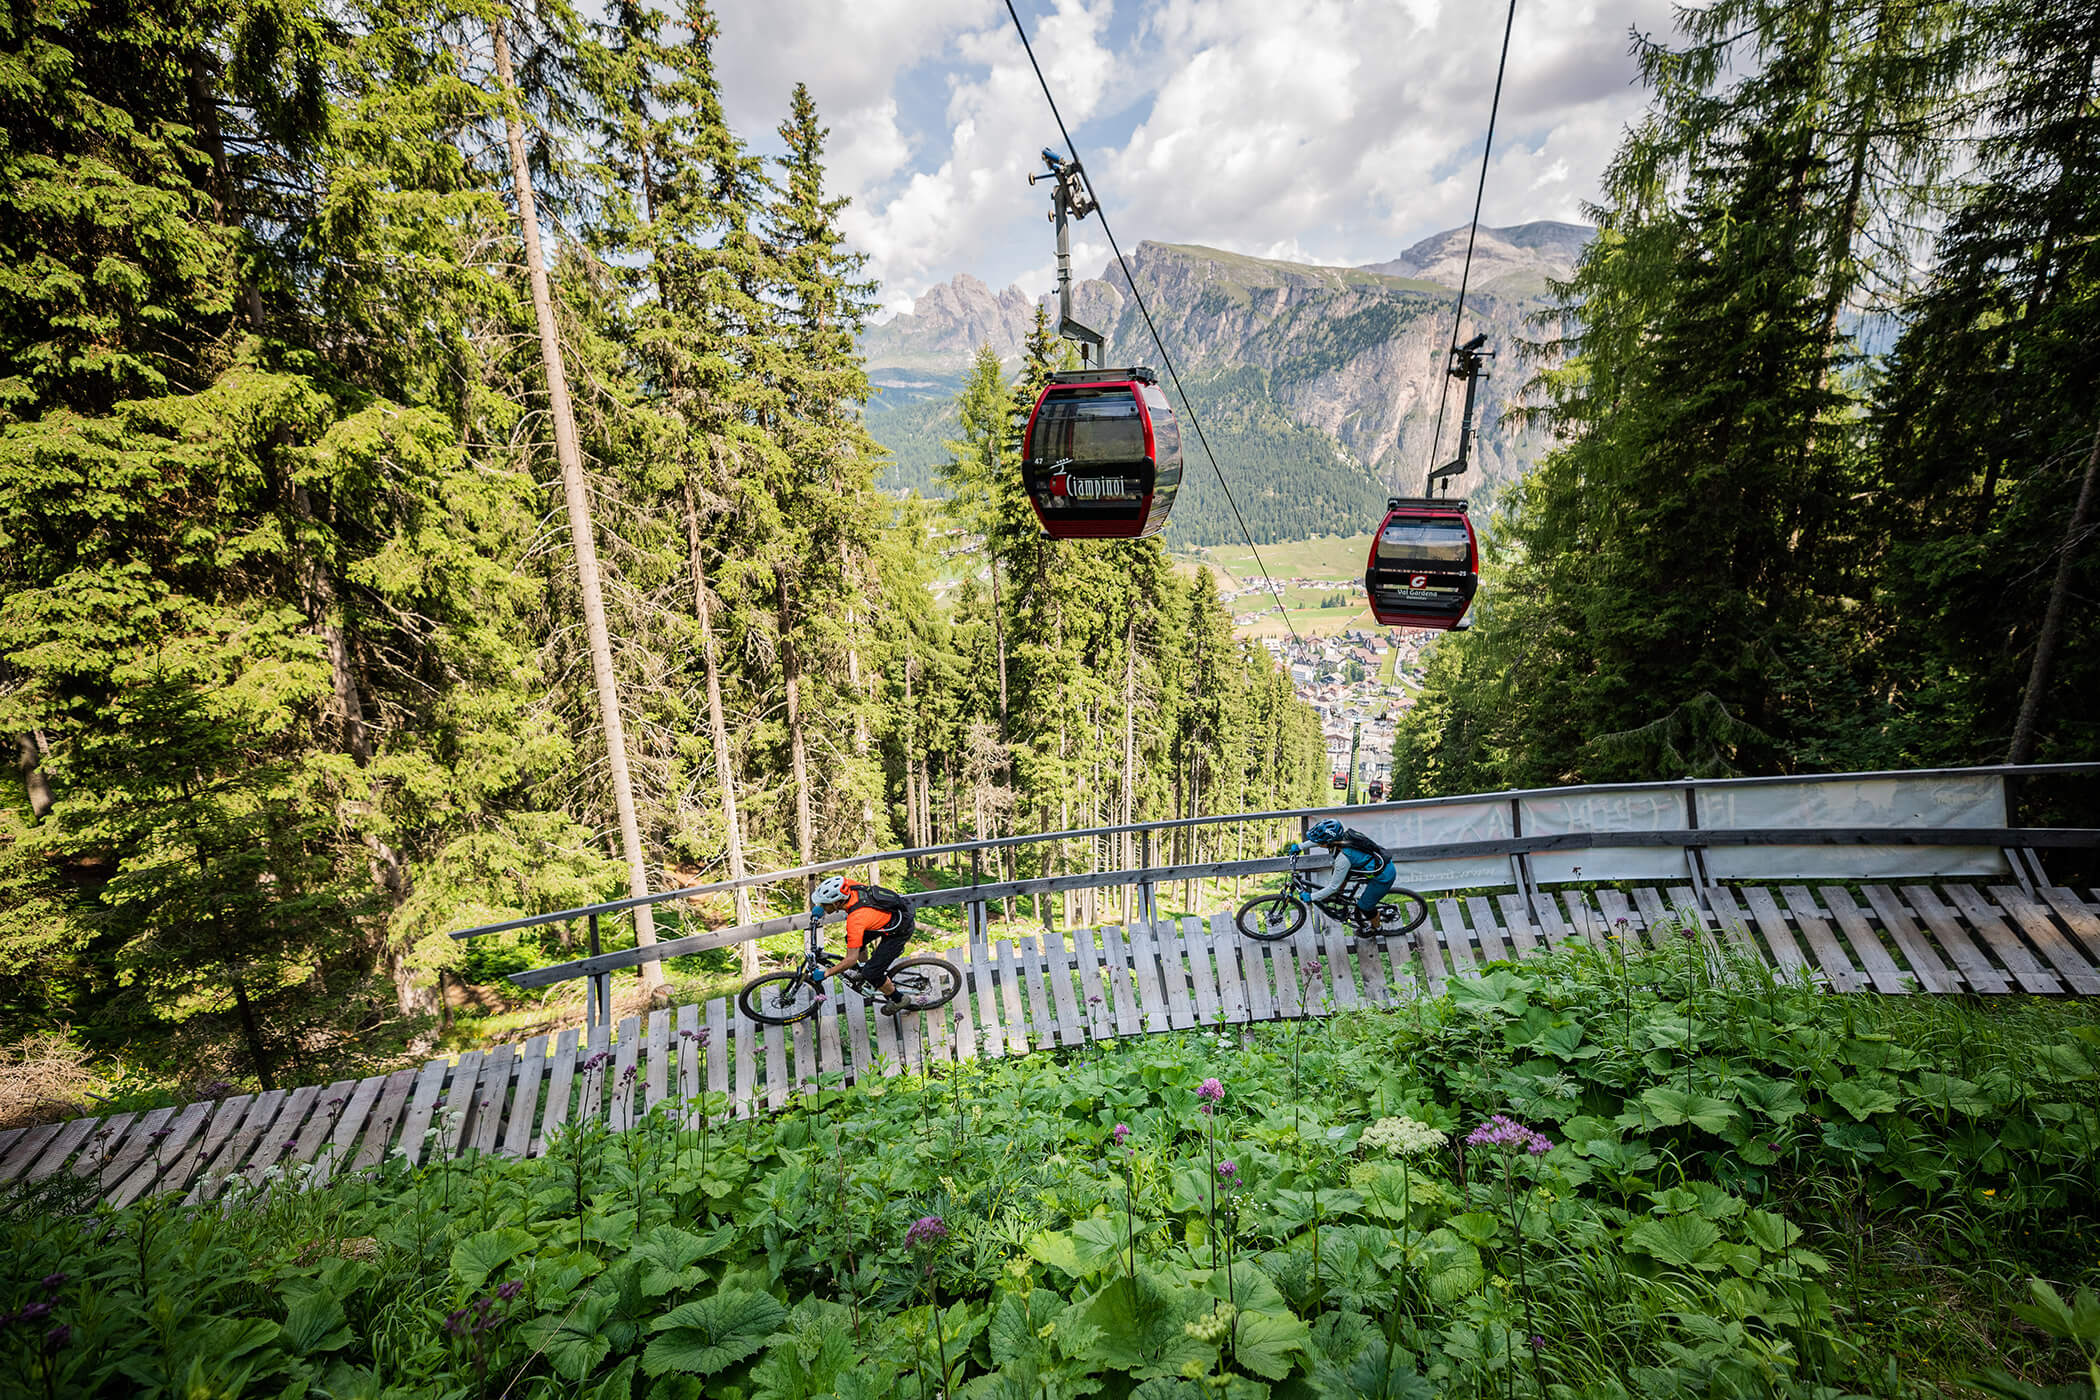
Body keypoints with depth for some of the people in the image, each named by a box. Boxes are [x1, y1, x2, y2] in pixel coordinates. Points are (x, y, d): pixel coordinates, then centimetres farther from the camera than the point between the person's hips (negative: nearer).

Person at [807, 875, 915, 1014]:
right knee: (852, 940, 14)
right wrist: (819, 907, 2)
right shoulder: (848, 885, -16)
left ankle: (898, 999, 18)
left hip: (901, 930, -8)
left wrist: (826, 973, -15)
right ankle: (864, 967, 38)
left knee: (870, 973, -4)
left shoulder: (856, 919, -34)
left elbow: (851, 959, -27)